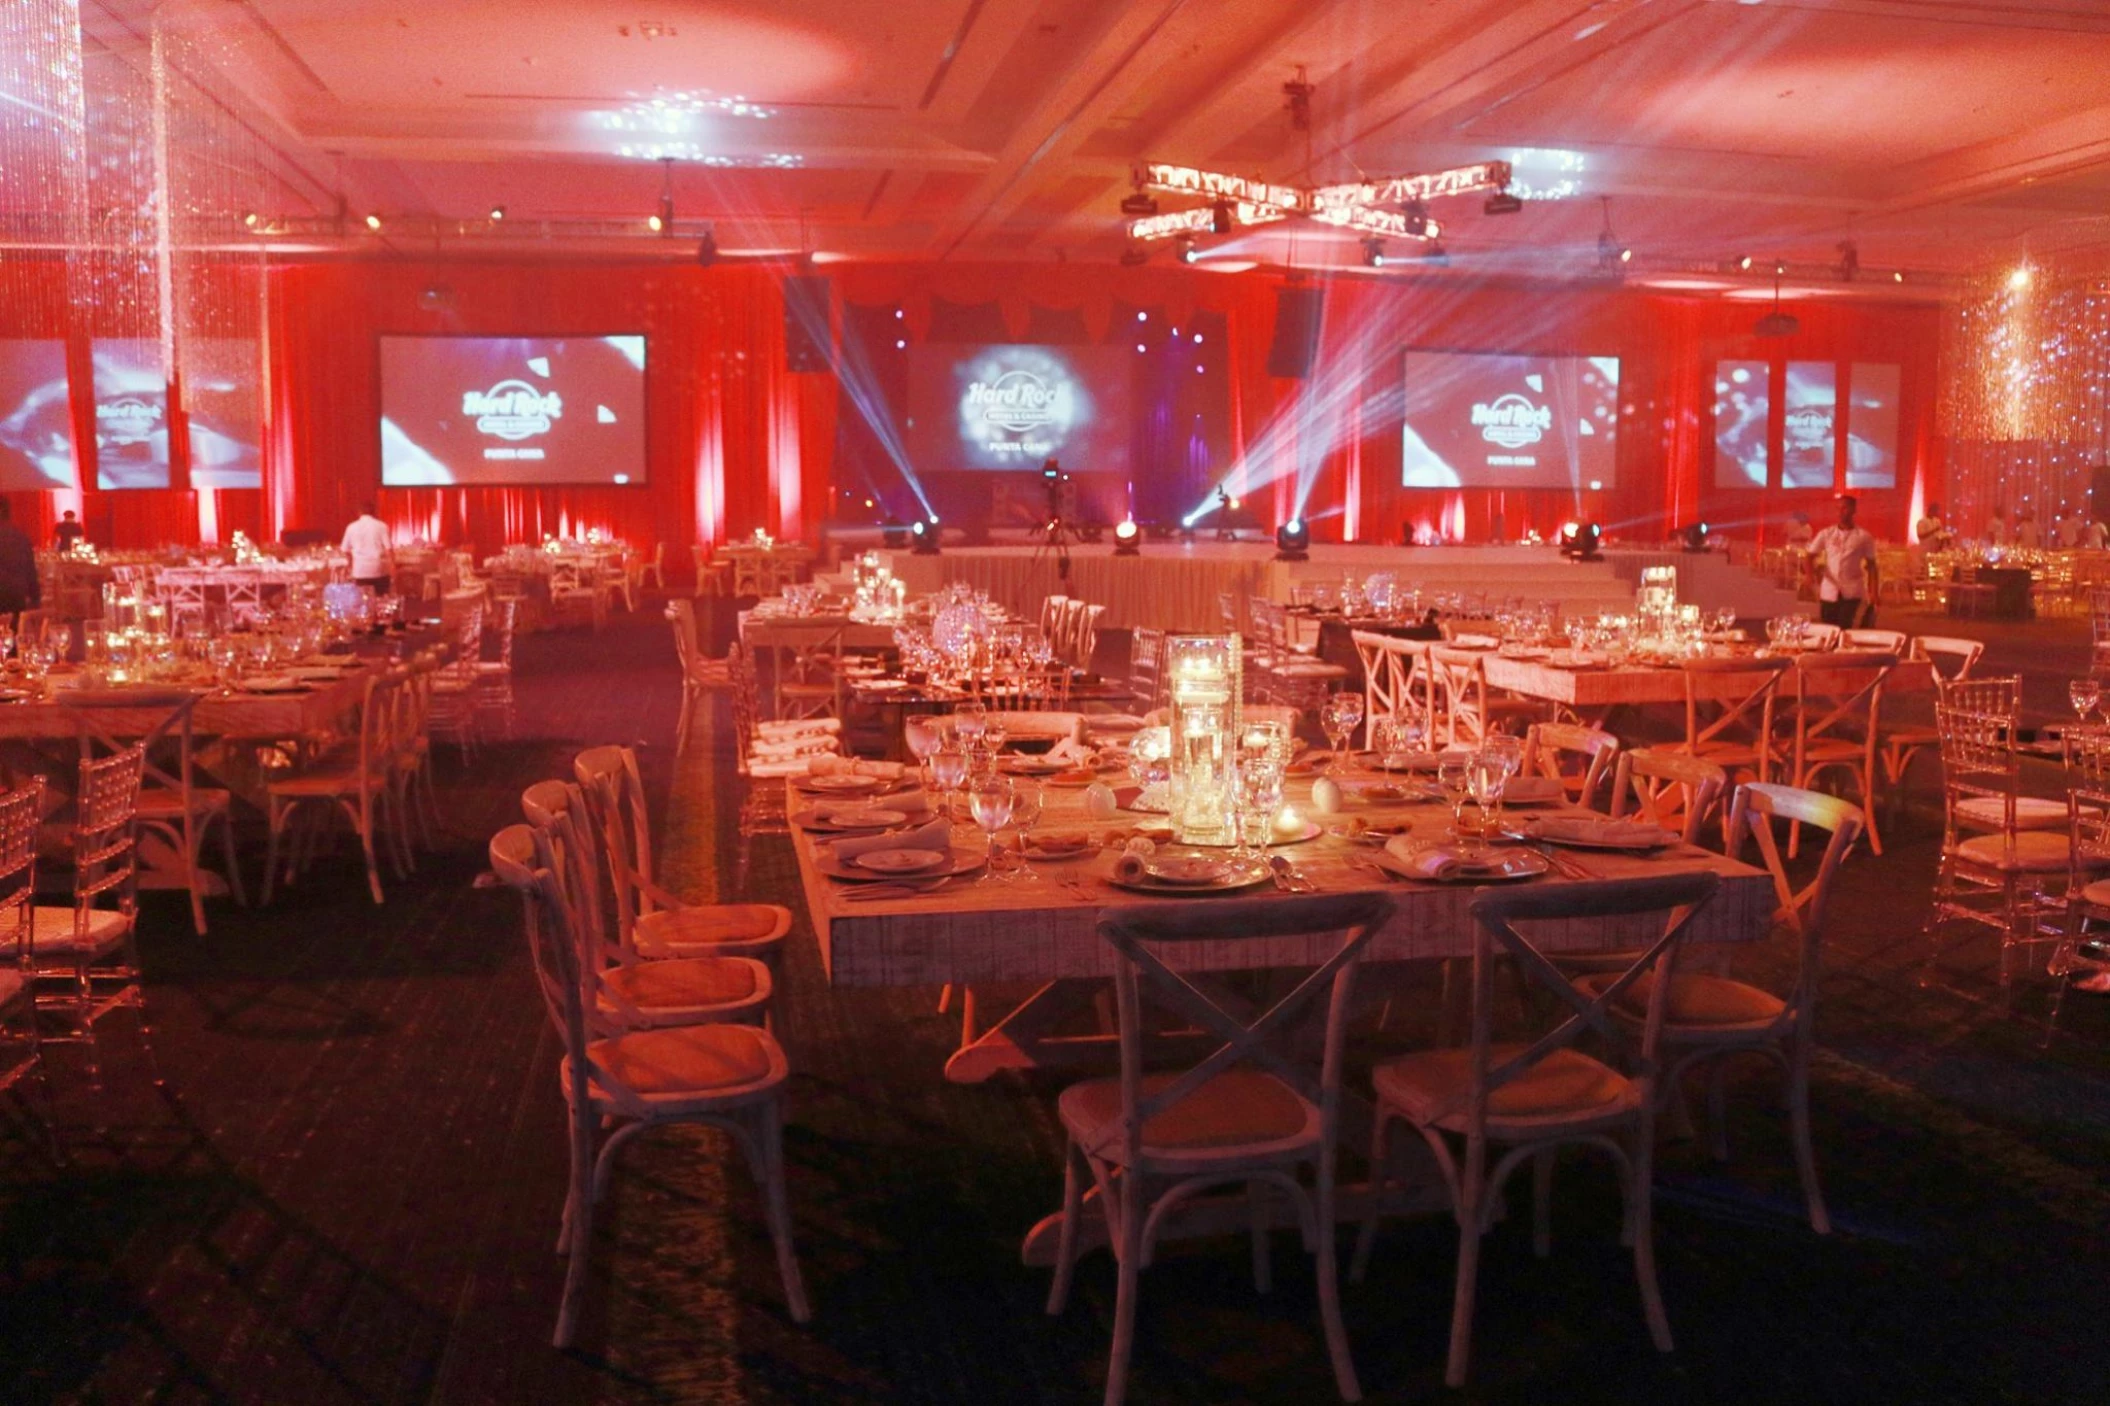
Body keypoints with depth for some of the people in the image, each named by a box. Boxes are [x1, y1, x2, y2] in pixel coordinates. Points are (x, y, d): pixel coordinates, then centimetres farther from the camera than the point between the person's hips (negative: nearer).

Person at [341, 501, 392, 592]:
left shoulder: (352, 527, 6)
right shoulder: (381, 526, -1)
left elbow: (345, 550, 12)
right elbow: (388, 548, -7)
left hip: (360, 570, 1)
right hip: (379, 570, -1)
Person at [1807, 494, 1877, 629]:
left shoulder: (1864, 536, 2)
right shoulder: (1826, 534, 7)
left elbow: (1871, 565, 7)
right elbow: (1810, 556, 2)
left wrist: (1873, 592, 2)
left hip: (1852, 592, -2)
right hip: (1828, 592, 2)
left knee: (1844, 628, -15)